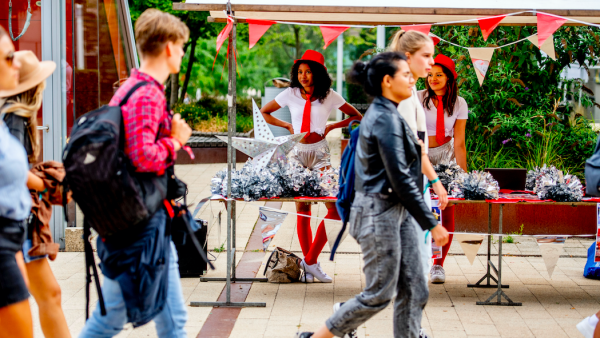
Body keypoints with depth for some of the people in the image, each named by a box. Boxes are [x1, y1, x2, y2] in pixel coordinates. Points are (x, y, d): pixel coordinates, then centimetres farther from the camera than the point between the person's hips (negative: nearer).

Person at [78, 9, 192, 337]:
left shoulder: (133, 89, 14)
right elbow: (144, 158, -27)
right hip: (139, 223, -10)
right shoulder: (147, 96, -18)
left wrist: (173, 136, 11)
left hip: (152, 224, 10)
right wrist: (174, 141, -11)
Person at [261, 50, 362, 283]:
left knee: (335, 207, -12)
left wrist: (331, 127, 0)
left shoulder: (329, 96, 2)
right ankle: (309, 263, 8)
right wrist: (287, 126, 4)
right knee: (302, 209, 2)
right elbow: (264, 112, 16)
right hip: (297, 152, 1)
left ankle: (310, 260, -6)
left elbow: (357, 117, 10)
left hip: (320, 152, -1)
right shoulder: (291, 94, 4)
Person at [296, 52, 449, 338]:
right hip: (380, 213, -10)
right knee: (379, 294, -1)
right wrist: (432, 224, -17)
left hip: (397, 213, 10)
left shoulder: (383, 115, 13)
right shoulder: (385, 119, -17)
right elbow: (400, 179, -20)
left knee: (414, 291, 6)